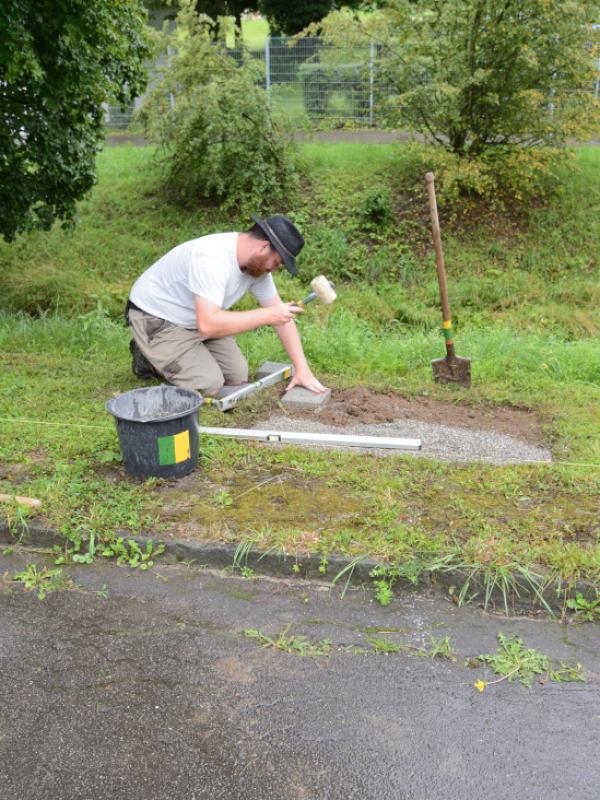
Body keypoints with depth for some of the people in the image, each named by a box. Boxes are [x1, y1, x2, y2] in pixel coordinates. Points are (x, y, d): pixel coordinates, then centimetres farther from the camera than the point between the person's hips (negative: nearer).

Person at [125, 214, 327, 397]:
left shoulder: (258, 262, -9)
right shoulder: (213, 259, -36)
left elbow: (281, 314, -3)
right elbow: (207, 325, -44)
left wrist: (302, 370, -8)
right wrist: (267, 315, -37)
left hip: (195, 319, 8)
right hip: (156, 319, -8)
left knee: (238, 376, 0)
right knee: (208, 386, -17)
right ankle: (150, 358, 6)